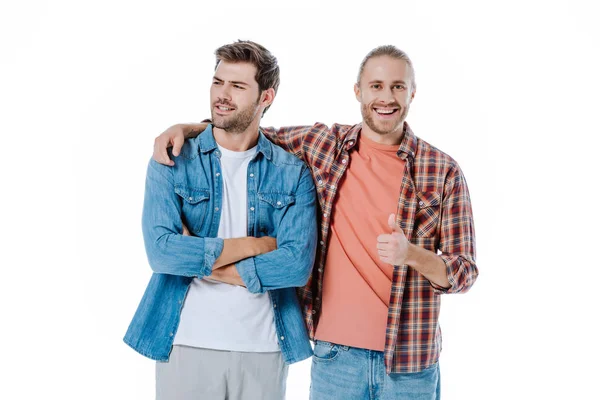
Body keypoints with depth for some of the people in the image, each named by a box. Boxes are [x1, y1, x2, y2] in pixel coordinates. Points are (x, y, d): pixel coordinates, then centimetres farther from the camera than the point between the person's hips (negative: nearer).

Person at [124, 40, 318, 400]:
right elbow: (161, 251, -15)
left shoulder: (293, 173, 0)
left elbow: (297, 264, -12)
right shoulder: (172, 162, -2)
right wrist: (254, 244, -12)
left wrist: (200, 261, -13)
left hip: (264, 348, 1)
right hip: (185, 345, -1)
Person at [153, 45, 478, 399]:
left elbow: (464, 273, -4)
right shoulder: (323, 144, 1)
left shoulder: (444, 171, -5)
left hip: (410, 362, -1)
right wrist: (186, 128, -2)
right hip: (335, 355, 1)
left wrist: (411, 254, -23)